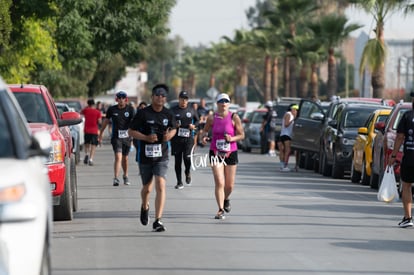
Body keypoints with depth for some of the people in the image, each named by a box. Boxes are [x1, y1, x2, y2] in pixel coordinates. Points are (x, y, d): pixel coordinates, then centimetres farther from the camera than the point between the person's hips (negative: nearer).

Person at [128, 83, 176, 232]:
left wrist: (169, 135, -4)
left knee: (161, 186, -16)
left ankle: (158, 221, -17)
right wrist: (146, 138, -18)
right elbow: (131, 131, -3)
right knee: (147, 188, 14)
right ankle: (145, 207, 49)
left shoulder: (168, 114, 2)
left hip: (161, 156, 0)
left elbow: (173, 129, 20)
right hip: (145, 156, 0)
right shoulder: (143, 113, -6)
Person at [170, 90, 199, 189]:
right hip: (176, 139, 0)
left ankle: (187, 173, 19)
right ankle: (179, 182, 12)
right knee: (178, 160, 3)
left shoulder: (191, 110, 7)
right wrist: (173, 125, -13)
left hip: (188, 138, 0)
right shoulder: (173, 110, 3)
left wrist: (194, 125, -3)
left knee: (187, 158, -14)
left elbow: (197, 120, 19)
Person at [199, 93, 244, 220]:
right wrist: (203, 137, -10)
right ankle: (220, 210, -4)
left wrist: (232, 138, -20)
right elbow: (205, 130, 12)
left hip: (231, 153, 1)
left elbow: (241, 134, -2)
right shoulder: (212, 118, -2)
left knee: (230, 185, 9)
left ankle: (226, 199, 42)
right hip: (215, 153, -1)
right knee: (219, 183, -11)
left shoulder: (234, 118, -5)